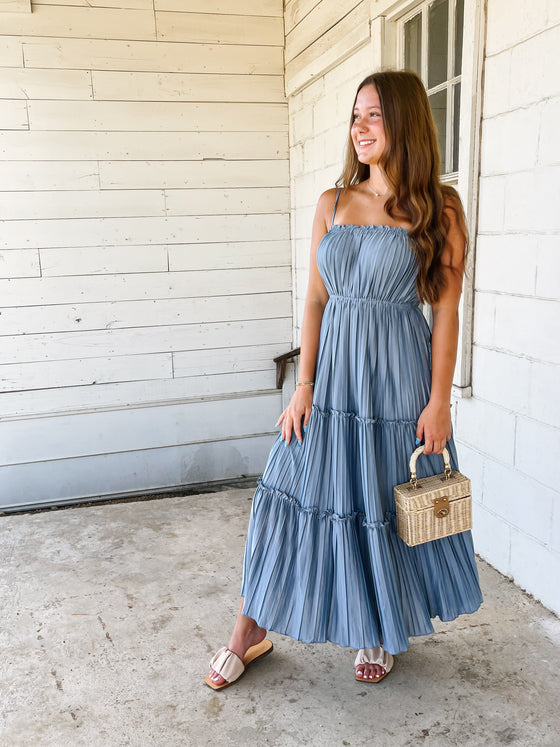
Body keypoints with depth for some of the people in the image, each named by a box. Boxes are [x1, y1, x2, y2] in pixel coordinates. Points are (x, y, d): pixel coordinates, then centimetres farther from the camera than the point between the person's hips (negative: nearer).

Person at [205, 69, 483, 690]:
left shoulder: (438, 210, -3)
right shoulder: (332, 203, 6)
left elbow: (446, 311, -5)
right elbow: (315, 299, 4)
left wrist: (439, 401, -9)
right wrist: (303, 386, -2)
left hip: (398, 372, -3)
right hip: (332, 365, 3)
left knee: (390, 503, 10)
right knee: (298, 491, 6)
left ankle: (378, 633, 35)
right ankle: (251, 633, 23)